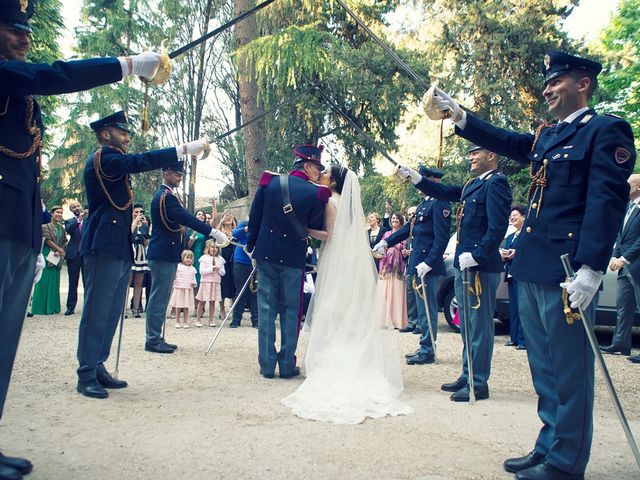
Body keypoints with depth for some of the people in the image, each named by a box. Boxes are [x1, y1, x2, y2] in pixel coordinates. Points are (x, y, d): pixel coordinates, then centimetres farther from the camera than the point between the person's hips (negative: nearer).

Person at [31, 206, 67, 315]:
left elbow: (64, 242, 9)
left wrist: (59, 252, -8)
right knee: (44, 282, -5)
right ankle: (41, 307, -1)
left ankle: (52, 307, 10)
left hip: (56, 259, 5)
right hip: (47, 256, -5)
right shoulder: (46, 226, -2)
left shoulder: (61, 228, 13)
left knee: (54, 282, 6)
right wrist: (60, 249, -9)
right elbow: (47, 241, -9)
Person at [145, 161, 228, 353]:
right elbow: (187, 218, -24)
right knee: (159, 297, -5)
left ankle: (155, 338, 20)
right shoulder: (166, 196, -15)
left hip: (162, 254, 11)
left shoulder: (162, 194, 18)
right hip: (164, 254, -11)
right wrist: (214, 232, -26)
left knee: (160, 297, 13)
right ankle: (153, 340, 1)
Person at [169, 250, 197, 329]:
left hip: (188, 289, 3)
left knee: (186, 307, 5)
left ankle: (185, 322, 12)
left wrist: (194, 283, -1)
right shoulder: (178, 266, 0)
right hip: (179, 289, -3)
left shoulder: (192, 268, 11)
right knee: (178, 307, 2)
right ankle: (177, 322, 13)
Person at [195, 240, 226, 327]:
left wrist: (218, 269, -11)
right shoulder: (204, 258, 0)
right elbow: (201, 271, -9)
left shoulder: (220, 259, 9)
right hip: (206, 282, -3)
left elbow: (223, 273, 8)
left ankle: (211, 320, 13)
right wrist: (212, 269, -16)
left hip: (216, 283, 3)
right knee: (202, 301, 2)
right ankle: (198, 320, 12)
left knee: (213, 301, 6)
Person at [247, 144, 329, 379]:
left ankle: (267, 364, 12)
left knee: (266, 308, 8)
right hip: (293, 257, -3)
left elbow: (254, 217, 5)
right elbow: (317, 231, -3)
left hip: (266, 254, 3)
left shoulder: (269, 181, 0)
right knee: (290, 311, 9)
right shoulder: (315, 193, -9)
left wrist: (252, 245, 16)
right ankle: (287, 365, 13)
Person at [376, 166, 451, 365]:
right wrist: (386, 242, 17)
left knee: (427, 308, -2)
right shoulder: (426, 202, 16)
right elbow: (410, 228, 21)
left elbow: (441, 237, -20)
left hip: (428, 266, -10)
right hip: (418, 263, 10)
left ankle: (427, 351, 7)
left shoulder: (440, 203, -14)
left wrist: (428, 263, -24)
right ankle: (425, 347, 25)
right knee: (422, 307, 15)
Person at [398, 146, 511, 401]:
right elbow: (444, 192, 18)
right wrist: (414, 177, 10)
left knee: (479, 324, -2)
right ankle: (468, 376, 27)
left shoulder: (496, 183, -11)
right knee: (467, 324, 16)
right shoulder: (472, 185, 17)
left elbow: (497, 226, -19)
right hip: (464, 265, 10)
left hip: (481, 266, -10)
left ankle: (479, 384, 7)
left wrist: (477, 255, -24)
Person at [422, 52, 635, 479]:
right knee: (545, 368, 16)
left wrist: (591, 269, -22)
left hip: (568, 274, -8)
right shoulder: (546, 137, 18)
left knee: (569, 369, 2)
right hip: (532, 271, 8)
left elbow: (607, 202, -15)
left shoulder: (606, 131, -6)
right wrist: (459, 115, 10)